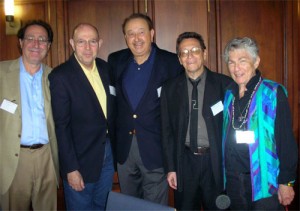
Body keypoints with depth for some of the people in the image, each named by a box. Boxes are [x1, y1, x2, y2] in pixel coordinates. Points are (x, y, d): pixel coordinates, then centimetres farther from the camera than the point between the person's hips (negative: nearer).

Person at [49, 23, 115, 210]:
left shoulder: (105, 68, 3)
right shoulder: (60, 76, -16)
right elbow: (61, 126, -16)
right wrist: (71, 169, -16)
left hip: (108, 154, 6)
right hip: (80, 160, -5)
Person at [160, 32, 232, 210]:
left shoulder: (224, 84, -3)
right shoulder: (170, 88, 3)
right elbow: (167, 130, 4)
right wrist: (171, 167, 2)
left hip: (217, 161, -1)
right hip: (185, 161, 2)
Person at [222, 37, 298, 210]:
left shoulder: (273, 93, -9)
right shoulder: (228, 95, 6)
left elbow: (287, 141, -10)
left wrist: (286, 182, -12)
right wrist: (225, 177, 10)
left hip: (264, 182, -5)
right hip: (233, 181, 5)